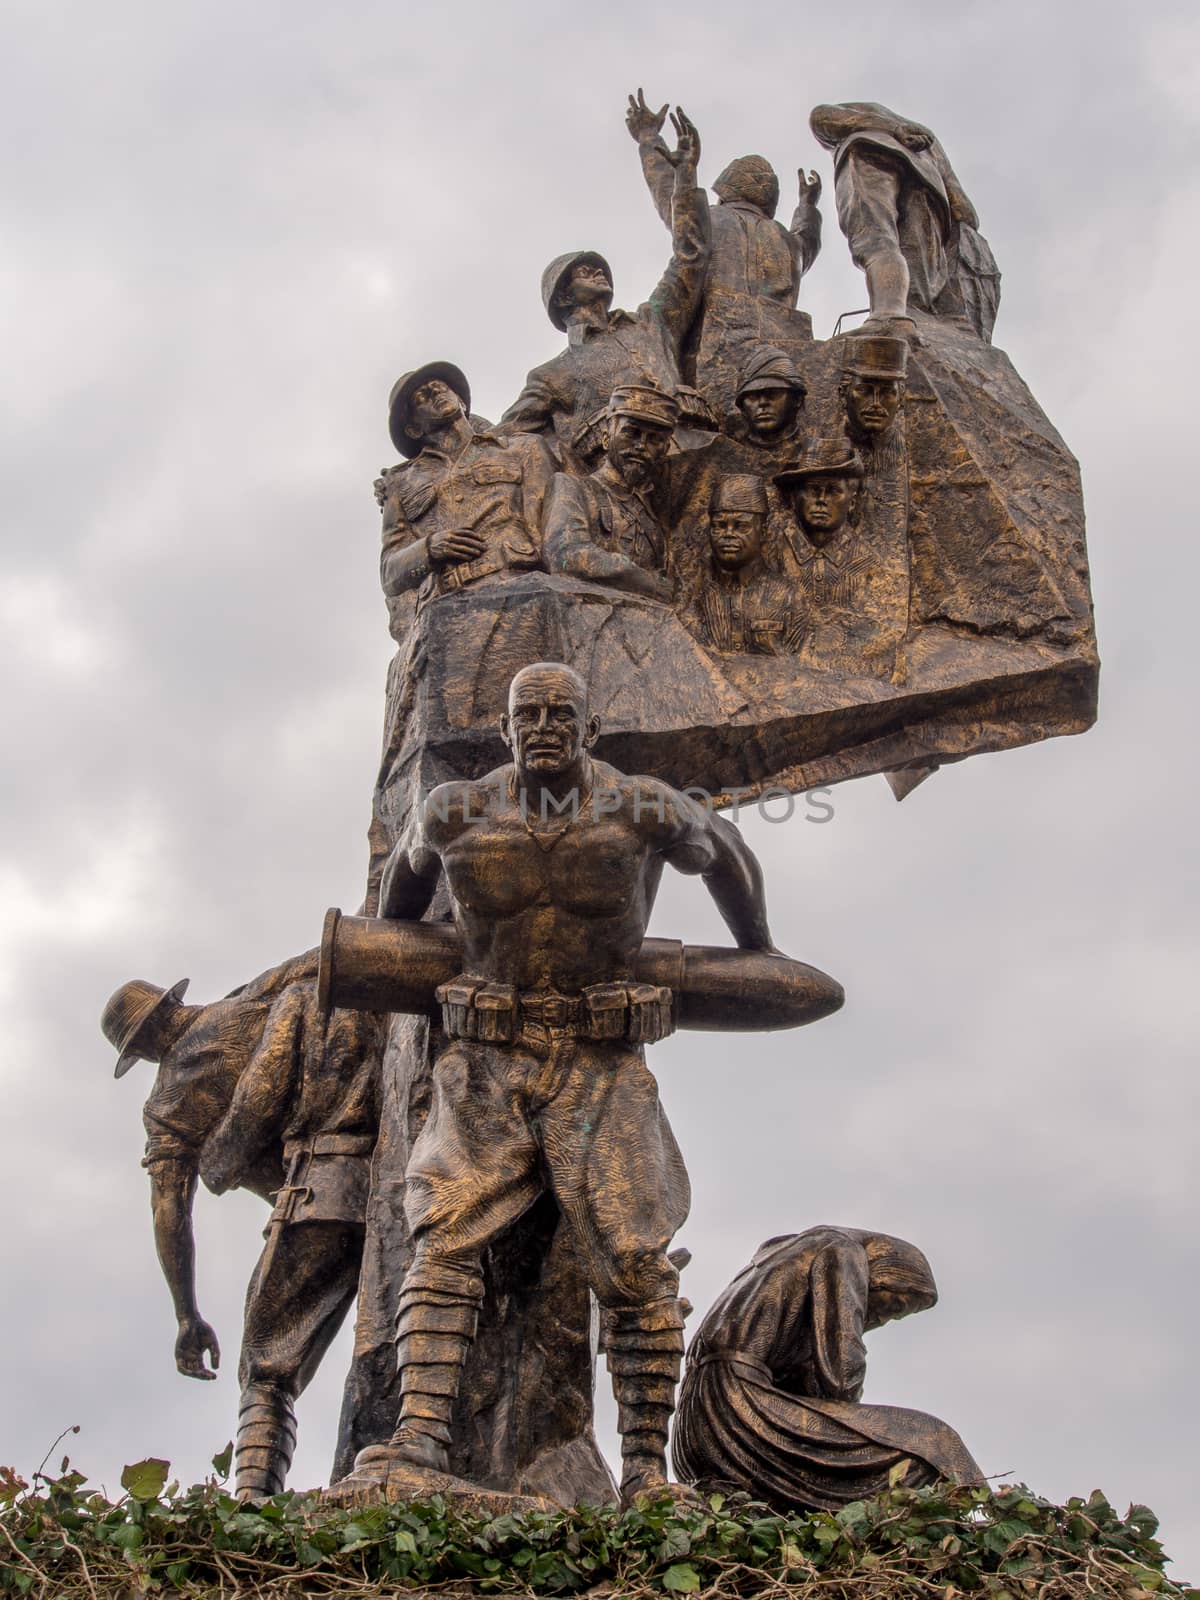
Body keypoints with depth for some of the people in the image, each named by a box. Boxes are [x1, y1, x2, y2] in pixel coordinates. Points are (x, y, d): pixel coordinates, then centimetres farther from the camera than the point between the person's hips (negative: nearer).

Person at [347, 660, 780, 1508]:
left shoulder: (645, 810, -6)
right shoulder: (458, 813, -1)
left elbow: (721, 848, 15)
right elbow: (412, 865, 23)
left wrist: (759, 952, 29)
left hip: (603, 1071, -1)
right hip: (488, 1065, 1)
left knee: (636, 1263, -8)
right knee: (445, 1241, -14)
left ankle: (646, 1470, -1)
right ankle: (419, 1446, -19)